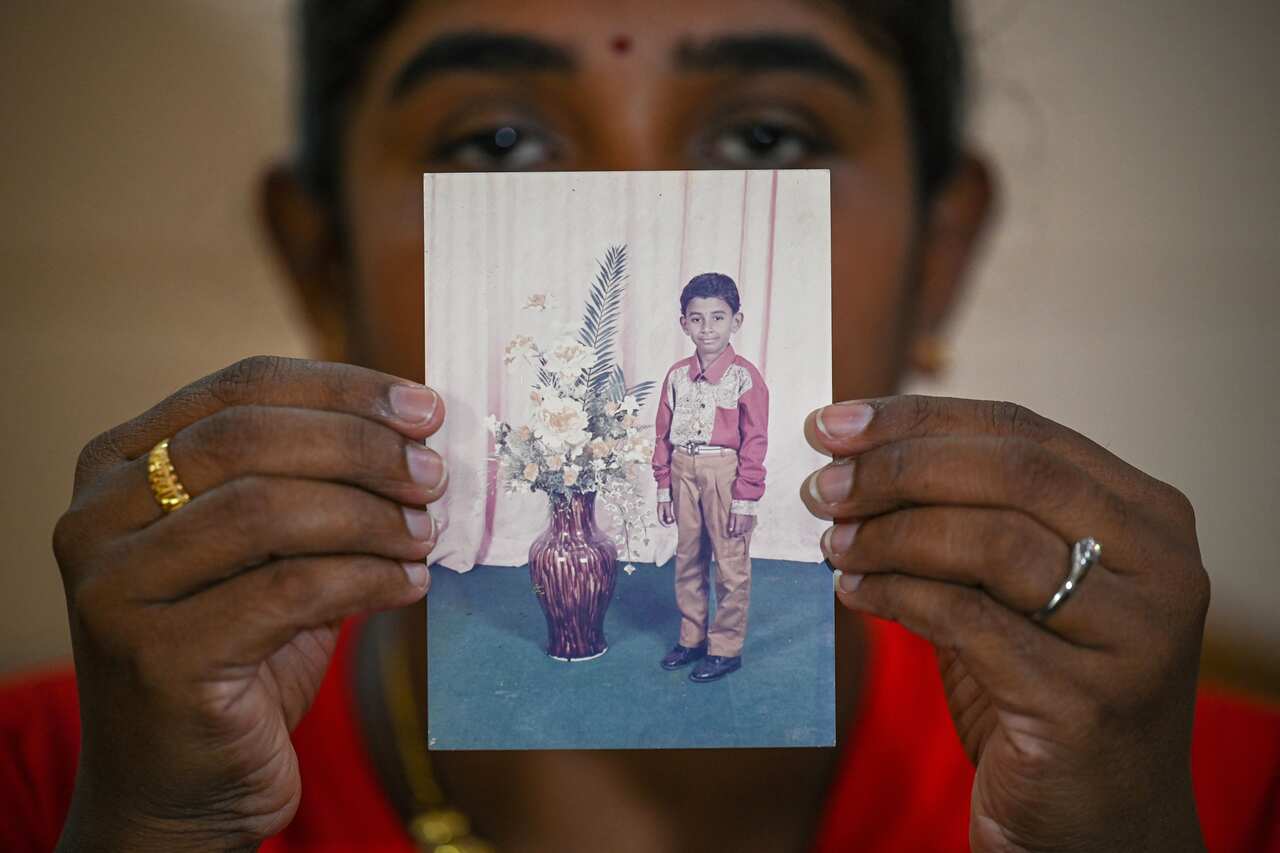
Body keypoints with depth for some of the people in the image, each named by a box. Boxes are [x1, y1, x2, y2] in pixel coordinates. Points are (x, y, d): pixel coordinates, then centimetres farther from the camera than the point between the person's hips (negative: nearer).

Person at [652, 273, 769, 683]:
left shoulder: (745, 377, -10)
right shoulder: (677, 375, 4)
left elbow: (755, 441, -10)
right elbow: (663, 434, 9)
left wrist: (746, 498, -12)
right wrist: (664, 486, 8)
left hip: (724, 473, -5)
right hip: (684, 471, 5)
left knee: (731, 565, 4)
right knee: (687, 561, 15)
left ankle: (726, 648, 16)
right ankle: (692, 637, 30)